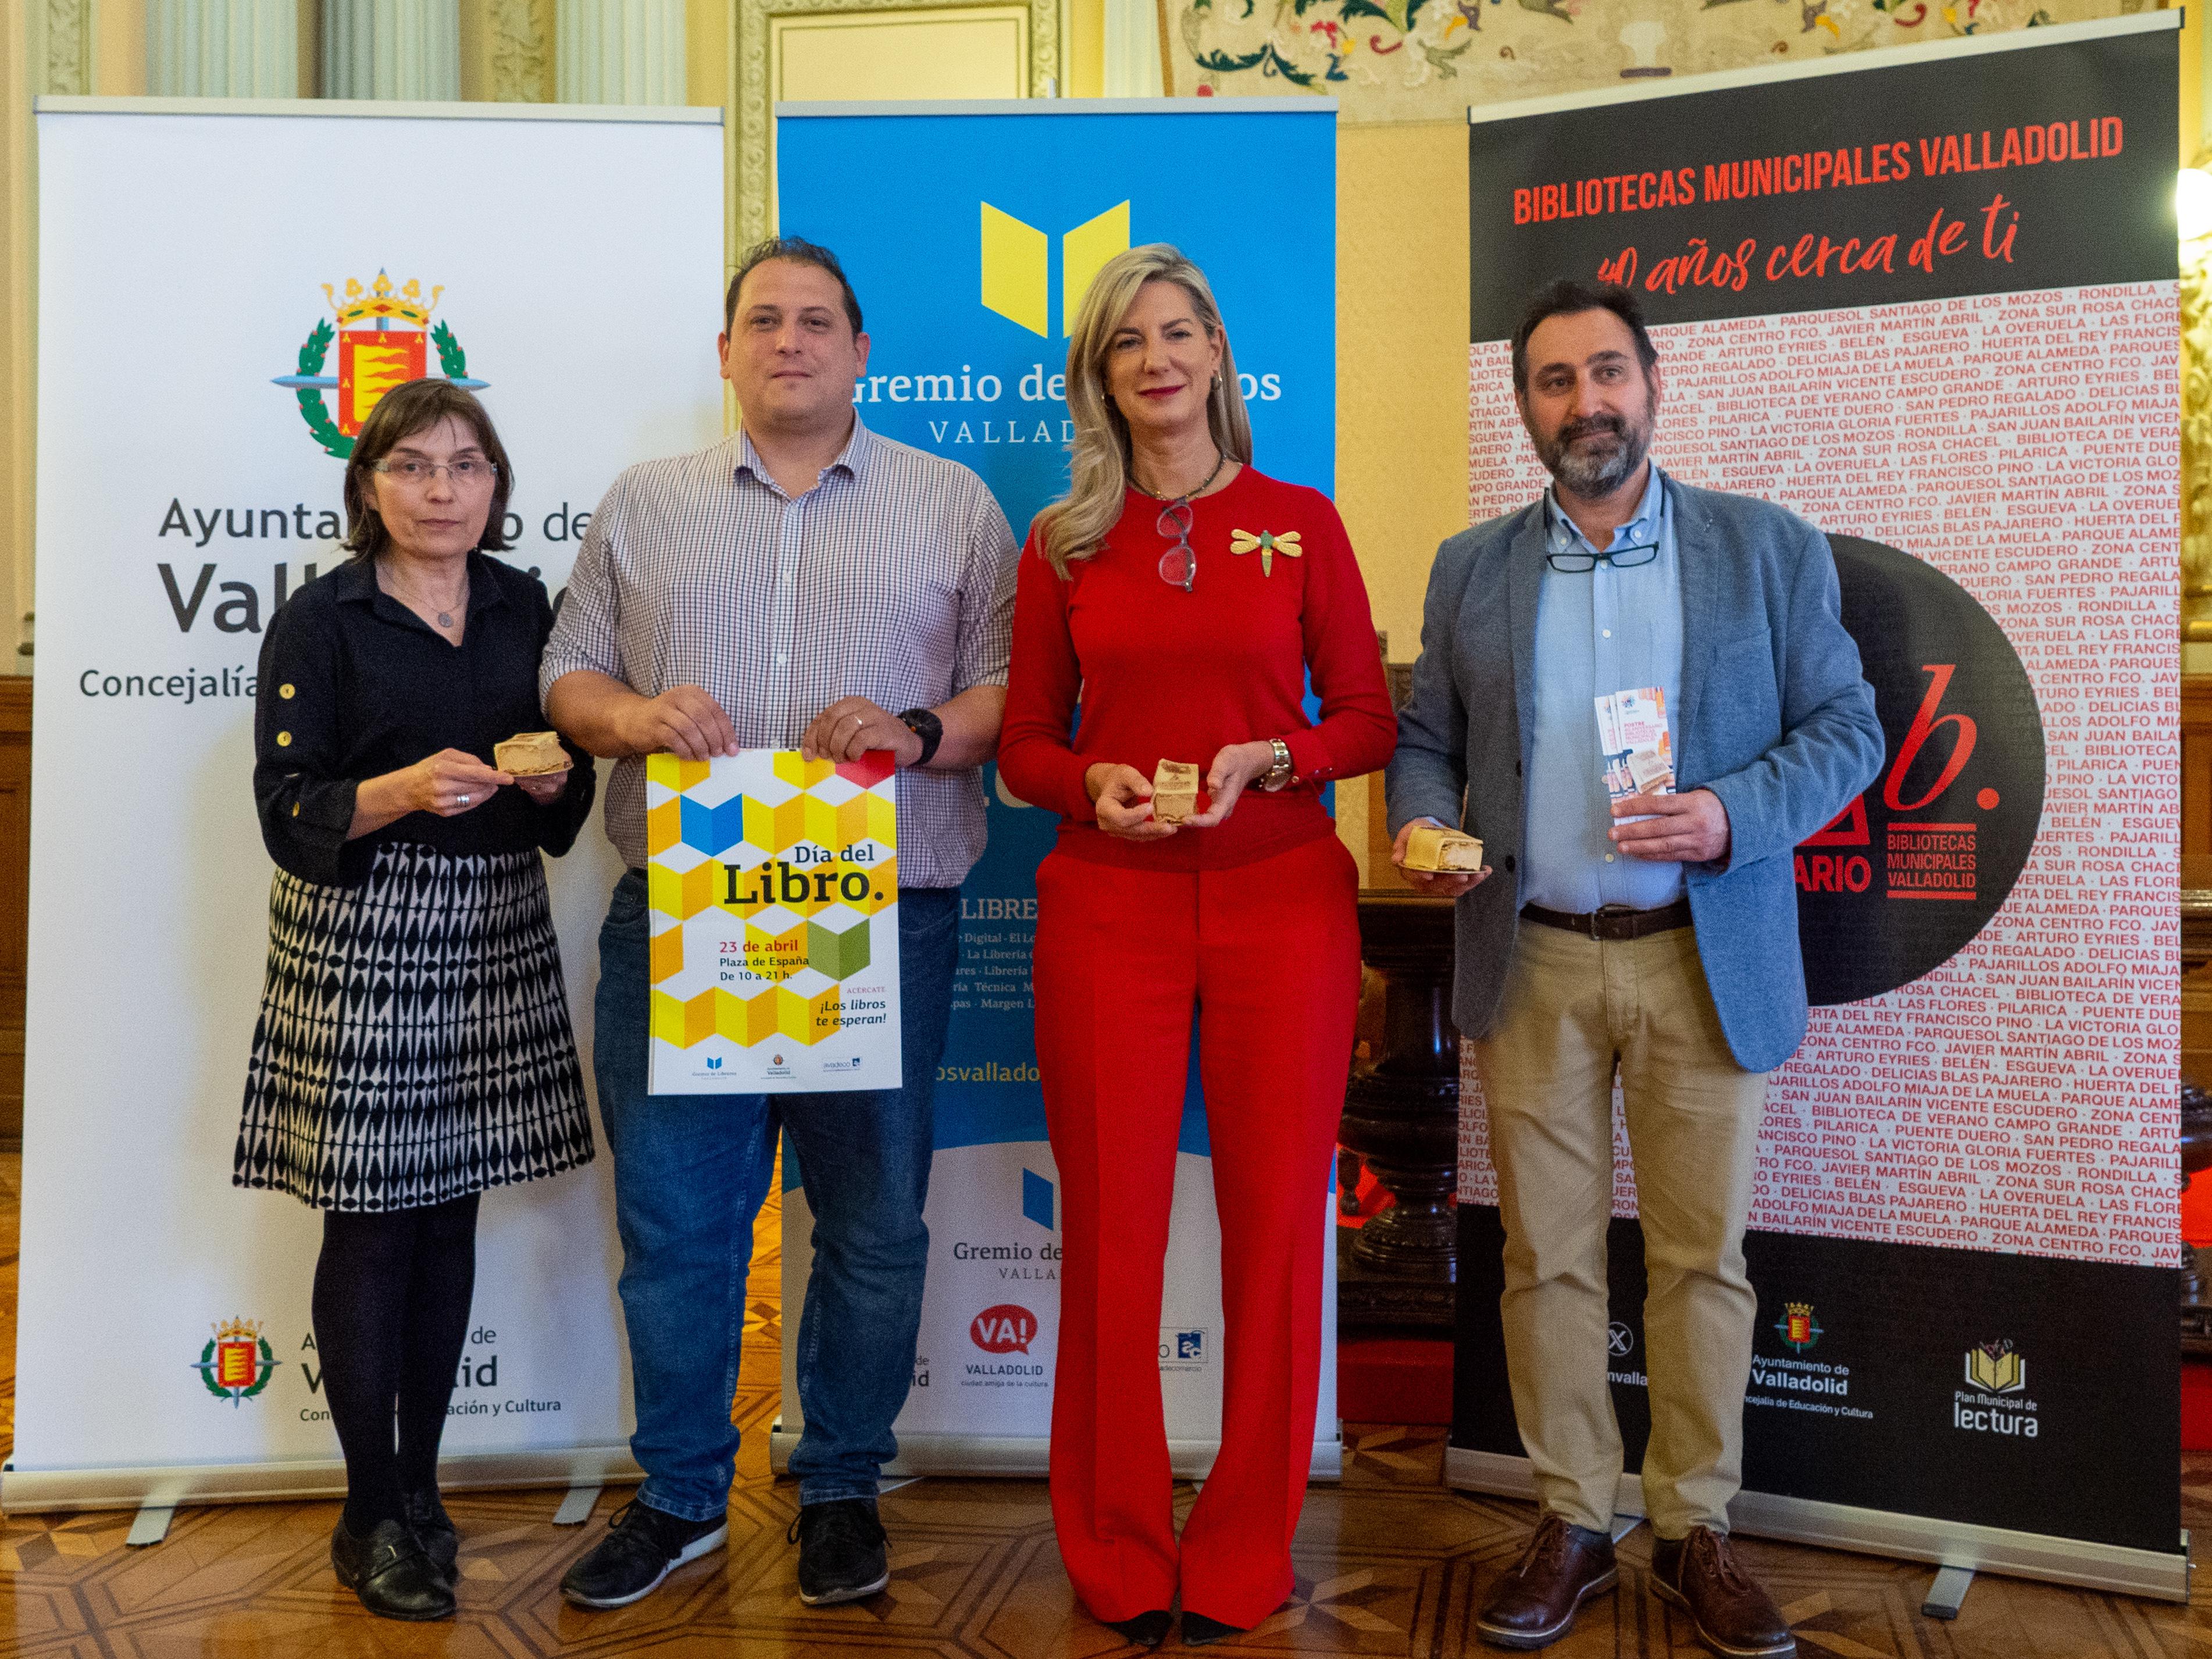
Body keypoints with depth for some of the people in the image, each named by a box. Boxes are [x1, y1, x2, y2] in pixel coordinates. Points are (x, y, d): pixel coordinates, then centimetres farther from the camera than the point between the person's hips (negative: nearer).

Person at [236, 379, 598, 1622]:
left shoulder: (524, 608, 10)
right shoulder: (319, 622, -3)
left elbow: (563, 815, 14)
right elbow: (290, 813, -8)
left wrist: (550, 779, -8)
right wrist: (405, 789, -25)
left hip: (494, 934, 4)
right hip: (362, 942, -4)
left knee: (454, 1210, 9)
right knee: (372, 1223, 0)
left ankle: (421, 1486, 23)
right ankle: (373, 1515, 13)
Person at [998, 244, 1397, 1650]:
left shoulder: (1301, 523, 6)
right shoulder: (1066, 543, 8)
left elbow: (1369, 722, 6)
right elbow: (1024, 742, 11)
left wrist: (1268, 760, -12)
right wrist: (1094, 783, -10)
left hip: (1282, 901, 0)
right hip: (1107, 908, 1)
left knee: (1276, 1221, 3)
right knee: (1112, 1228, 5)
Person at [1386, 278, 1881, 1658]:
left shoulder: (1770, 548, 3)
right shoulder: (1471, 569, 8)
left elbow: (1847, 728, 2)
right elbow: (1426, 739, 12)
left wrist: (1733, 816, -15)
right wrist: (1423, 824, -10)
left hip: (1707, 962, -1)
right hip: (1531, 964, 2)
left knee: (1703, 1257, 6)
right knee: (1547, 1259, 7)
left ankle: (1697, 1531, 23)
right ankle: (1573, 1526, 22)